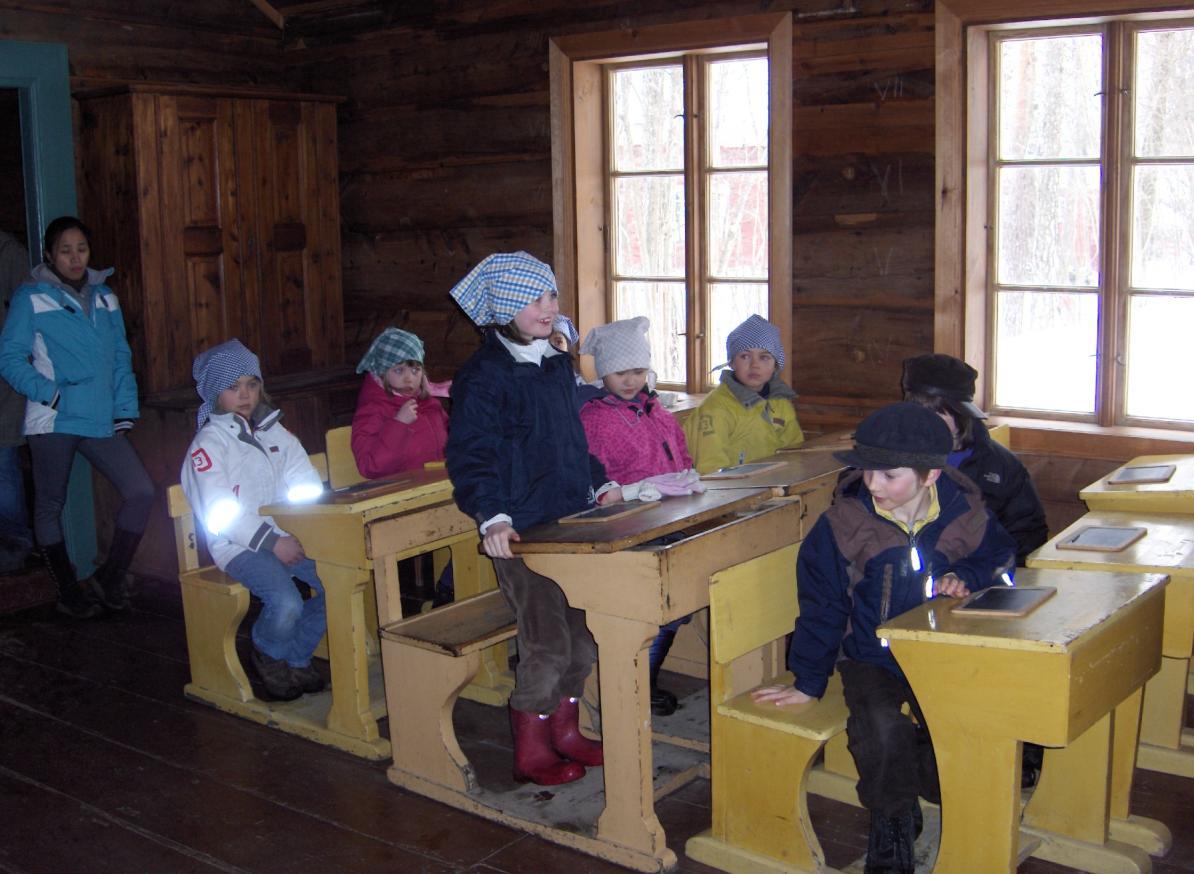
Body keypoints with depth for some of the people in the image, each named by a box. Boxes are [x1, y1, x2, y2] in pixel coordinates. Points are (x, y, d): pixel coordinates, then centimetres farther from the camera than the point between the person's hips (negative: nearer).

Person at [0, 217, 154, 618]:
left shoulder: (104, 296, 12)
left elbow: (121, 356, 13)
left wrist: (125, 410, 4)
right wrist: (49, 394, -16)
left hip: (101, 420, 4)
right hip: (53, 421, -4)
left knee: (141, 491, -6)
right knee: (50, 506, 7)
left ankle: (109, 578, 9)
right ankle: (69, 593, 22)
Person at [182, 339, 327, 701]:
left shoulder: (273, 431, 15)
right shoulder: (208, 444, -4)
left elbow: (306, 482, 9)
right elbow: (220, 513, -14)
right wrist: (271, 542, -20)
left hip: (286, 535, 6)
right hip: (237, 545, -6)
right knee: (287, 603, -29)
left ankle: (296, 657, 7)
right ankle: (268, 654, 5)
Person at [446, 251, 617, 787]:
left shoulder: (558, 365, 12)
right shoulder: (484, 376, -13)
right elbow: (469, 456, -18)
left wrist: (599, 484, 15)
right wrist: (492, 517, -31)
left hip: (572, 519, 8)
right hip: (521, 533, -8)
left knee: (585, 635, 14)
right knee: (547, 645, -5)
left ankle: (564, 731, 32)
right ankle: (531, 753, 13)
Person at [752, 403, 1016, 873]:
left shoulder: (965, 514, -6)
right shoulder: (842, 524, -9)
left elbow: (1000, 555, 15)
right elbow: (821, 607, -1)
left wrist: (966, 576, -9)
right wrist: (807, 681, 3)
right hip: (871, 656, -1)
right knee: (881, 725, -31)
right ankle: (891, 821, -1)